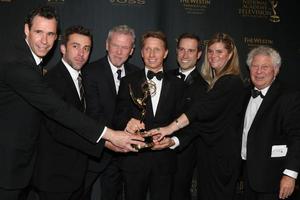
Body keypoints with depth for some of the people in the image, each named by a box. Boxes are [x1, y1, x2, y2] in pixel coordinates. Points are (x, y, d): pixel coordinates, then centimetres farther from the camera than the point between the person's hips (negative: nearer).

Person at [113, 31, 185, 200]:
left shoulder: (177, 84, 5)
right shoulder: (128, 82, 2)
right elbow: (118, 118, -3)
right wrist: (128, 122, -25)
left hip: (165, 160, 1)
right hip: (134, 158, -1)